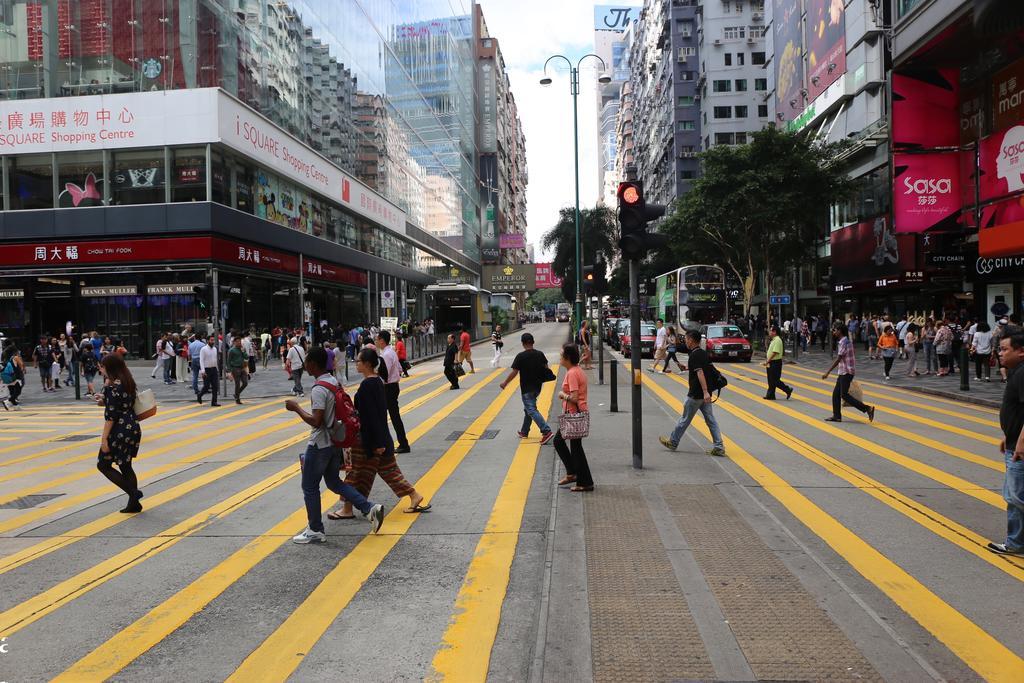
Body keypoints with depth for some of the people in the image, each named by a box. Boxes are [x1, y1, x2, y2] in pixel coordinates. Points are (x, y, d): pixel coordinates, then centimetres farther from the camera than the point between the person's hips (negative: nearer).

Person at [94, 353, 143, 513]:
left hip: (120, 430, -9)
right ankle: (134, 503, 17)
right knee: (125, 466, 16)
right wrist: (104, 402, 10)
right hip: (133, 428, 9)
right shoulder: (127, 382, 10)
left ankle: (133, 493, -2)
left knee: (103, 465, 6)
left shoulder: (112, 386, -16)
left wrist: (104, 438, -15)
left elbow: (111, 415, -18)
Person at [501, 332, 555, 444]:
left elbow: (514, 372, -14)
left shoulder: (520, 356, -15)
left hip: (526, 388, -7)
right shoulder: (540, 354, 0)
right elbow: (546, 369, 6)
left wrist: (505, 383, -1)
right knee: (528, 408, 21)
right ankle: (524, 432, 31)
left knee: (532, 410, -6)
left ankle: (547, 432, -19)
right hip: (537, 386, 7)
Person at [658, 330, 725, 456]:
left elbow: (700, 373, -25)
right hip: (705, 394, 8)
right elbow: (710, 370, 19)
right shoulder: (704, 353, 11)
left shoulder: (695, 355, -16)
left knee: (685, 418, 5)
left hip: (696, 394, -8)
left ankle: (673, 442, 19)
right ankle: (719, 447, 3)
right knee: (710, 419, 6)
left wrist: (705, 392, -32)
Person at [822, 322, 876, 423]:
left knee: (844, 395, -7)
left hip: (846, 372, -10)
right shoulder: (847, 341, 13)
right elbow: (854, 354, 19)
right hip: (843, 372, 10)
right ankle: (836, 416, 16)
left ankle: (867, 408, -5)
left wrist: (827, 372, -18)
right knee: (836, 393, 11)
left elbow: (838, 360, -20)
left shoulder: (843, 343, -18)